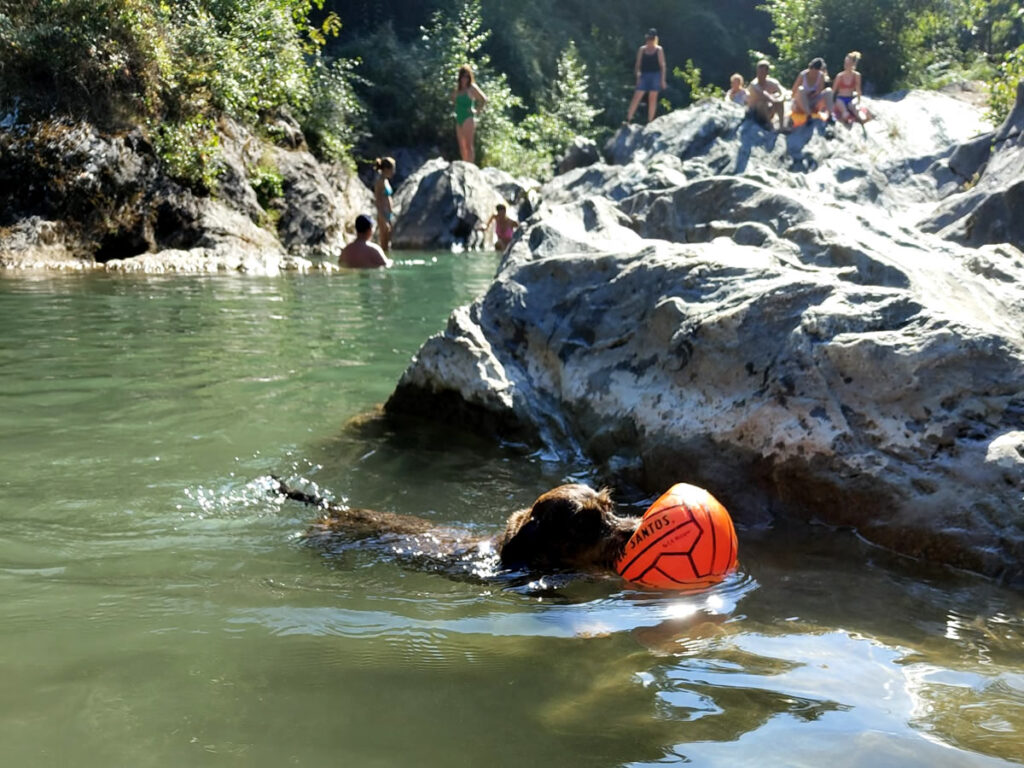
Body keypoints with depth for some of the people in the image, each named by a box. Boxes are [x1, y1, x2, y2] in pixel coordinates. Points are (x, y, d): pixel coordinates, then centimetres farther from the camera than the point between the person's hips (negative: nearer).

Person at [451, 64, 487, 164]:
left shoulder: (471, 88, -6)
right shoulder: (458, 89, 13)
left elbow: (484, 99, -10)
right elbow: (453, 98, 30)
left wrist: (477, 110, -9)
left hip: (468, 119, -7)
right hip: (459, 119, 7)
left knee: (468, 145, -9)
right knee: (461, 146, 7)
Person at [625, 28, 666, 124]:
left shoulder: (659, 50, 1)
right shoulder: (642, 49, 6)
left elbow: (662, 65, 0)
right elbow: (638, 64, 7)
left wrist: (663, 79, -5)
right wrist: (638, 76, -6)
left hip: (655, 75, -1)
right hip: (644, 76, 1)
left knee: (652, 98, 2)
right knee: (636, 97, -5)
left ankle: (650, 121, 8)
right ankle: (628, 119, -4)